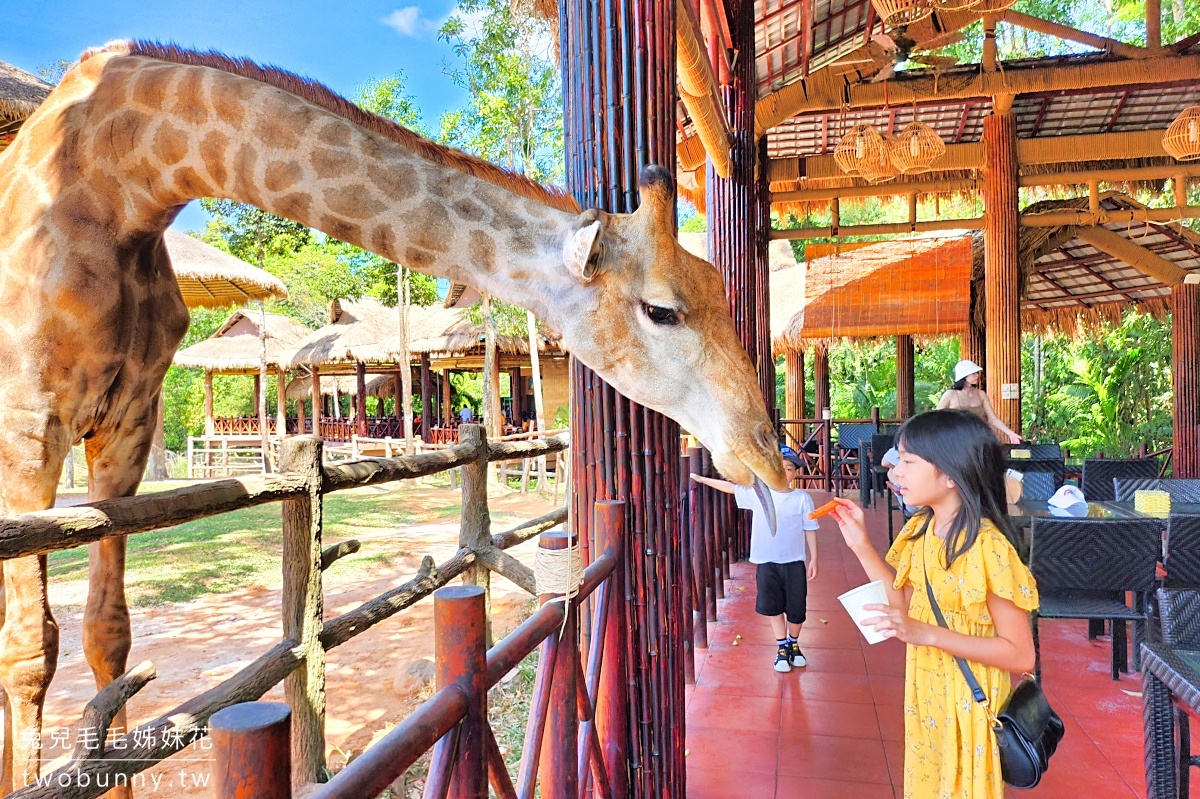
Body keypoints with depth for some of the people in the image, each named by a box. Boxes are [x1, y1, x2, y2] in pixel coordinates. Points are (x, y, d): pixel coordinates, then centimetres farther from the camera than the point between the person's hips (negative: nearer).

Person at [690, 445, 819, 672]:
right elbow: (730, 487, 4)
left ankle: (794, 645, 34)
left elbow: (809, 530, -2)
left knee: (796, 609, 9)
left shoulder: (802, 498, -6)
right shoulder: (758, 493, -3)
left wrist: (813, 559, -1)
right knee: (774, 607, 10)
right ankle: (782, 648, 27)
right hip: (766, 561, 1)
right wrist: (701, 479, 6)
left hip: (794, 562, -1)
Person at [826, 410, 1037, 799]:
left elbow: (1020, 654, -21)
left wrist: (925, 633, -30)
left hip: (967, 705, -7)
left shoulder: (988, 547, -25)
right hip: (924, 695, 7)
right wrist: (861, 545, -3)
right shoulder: (920, 529, -2)